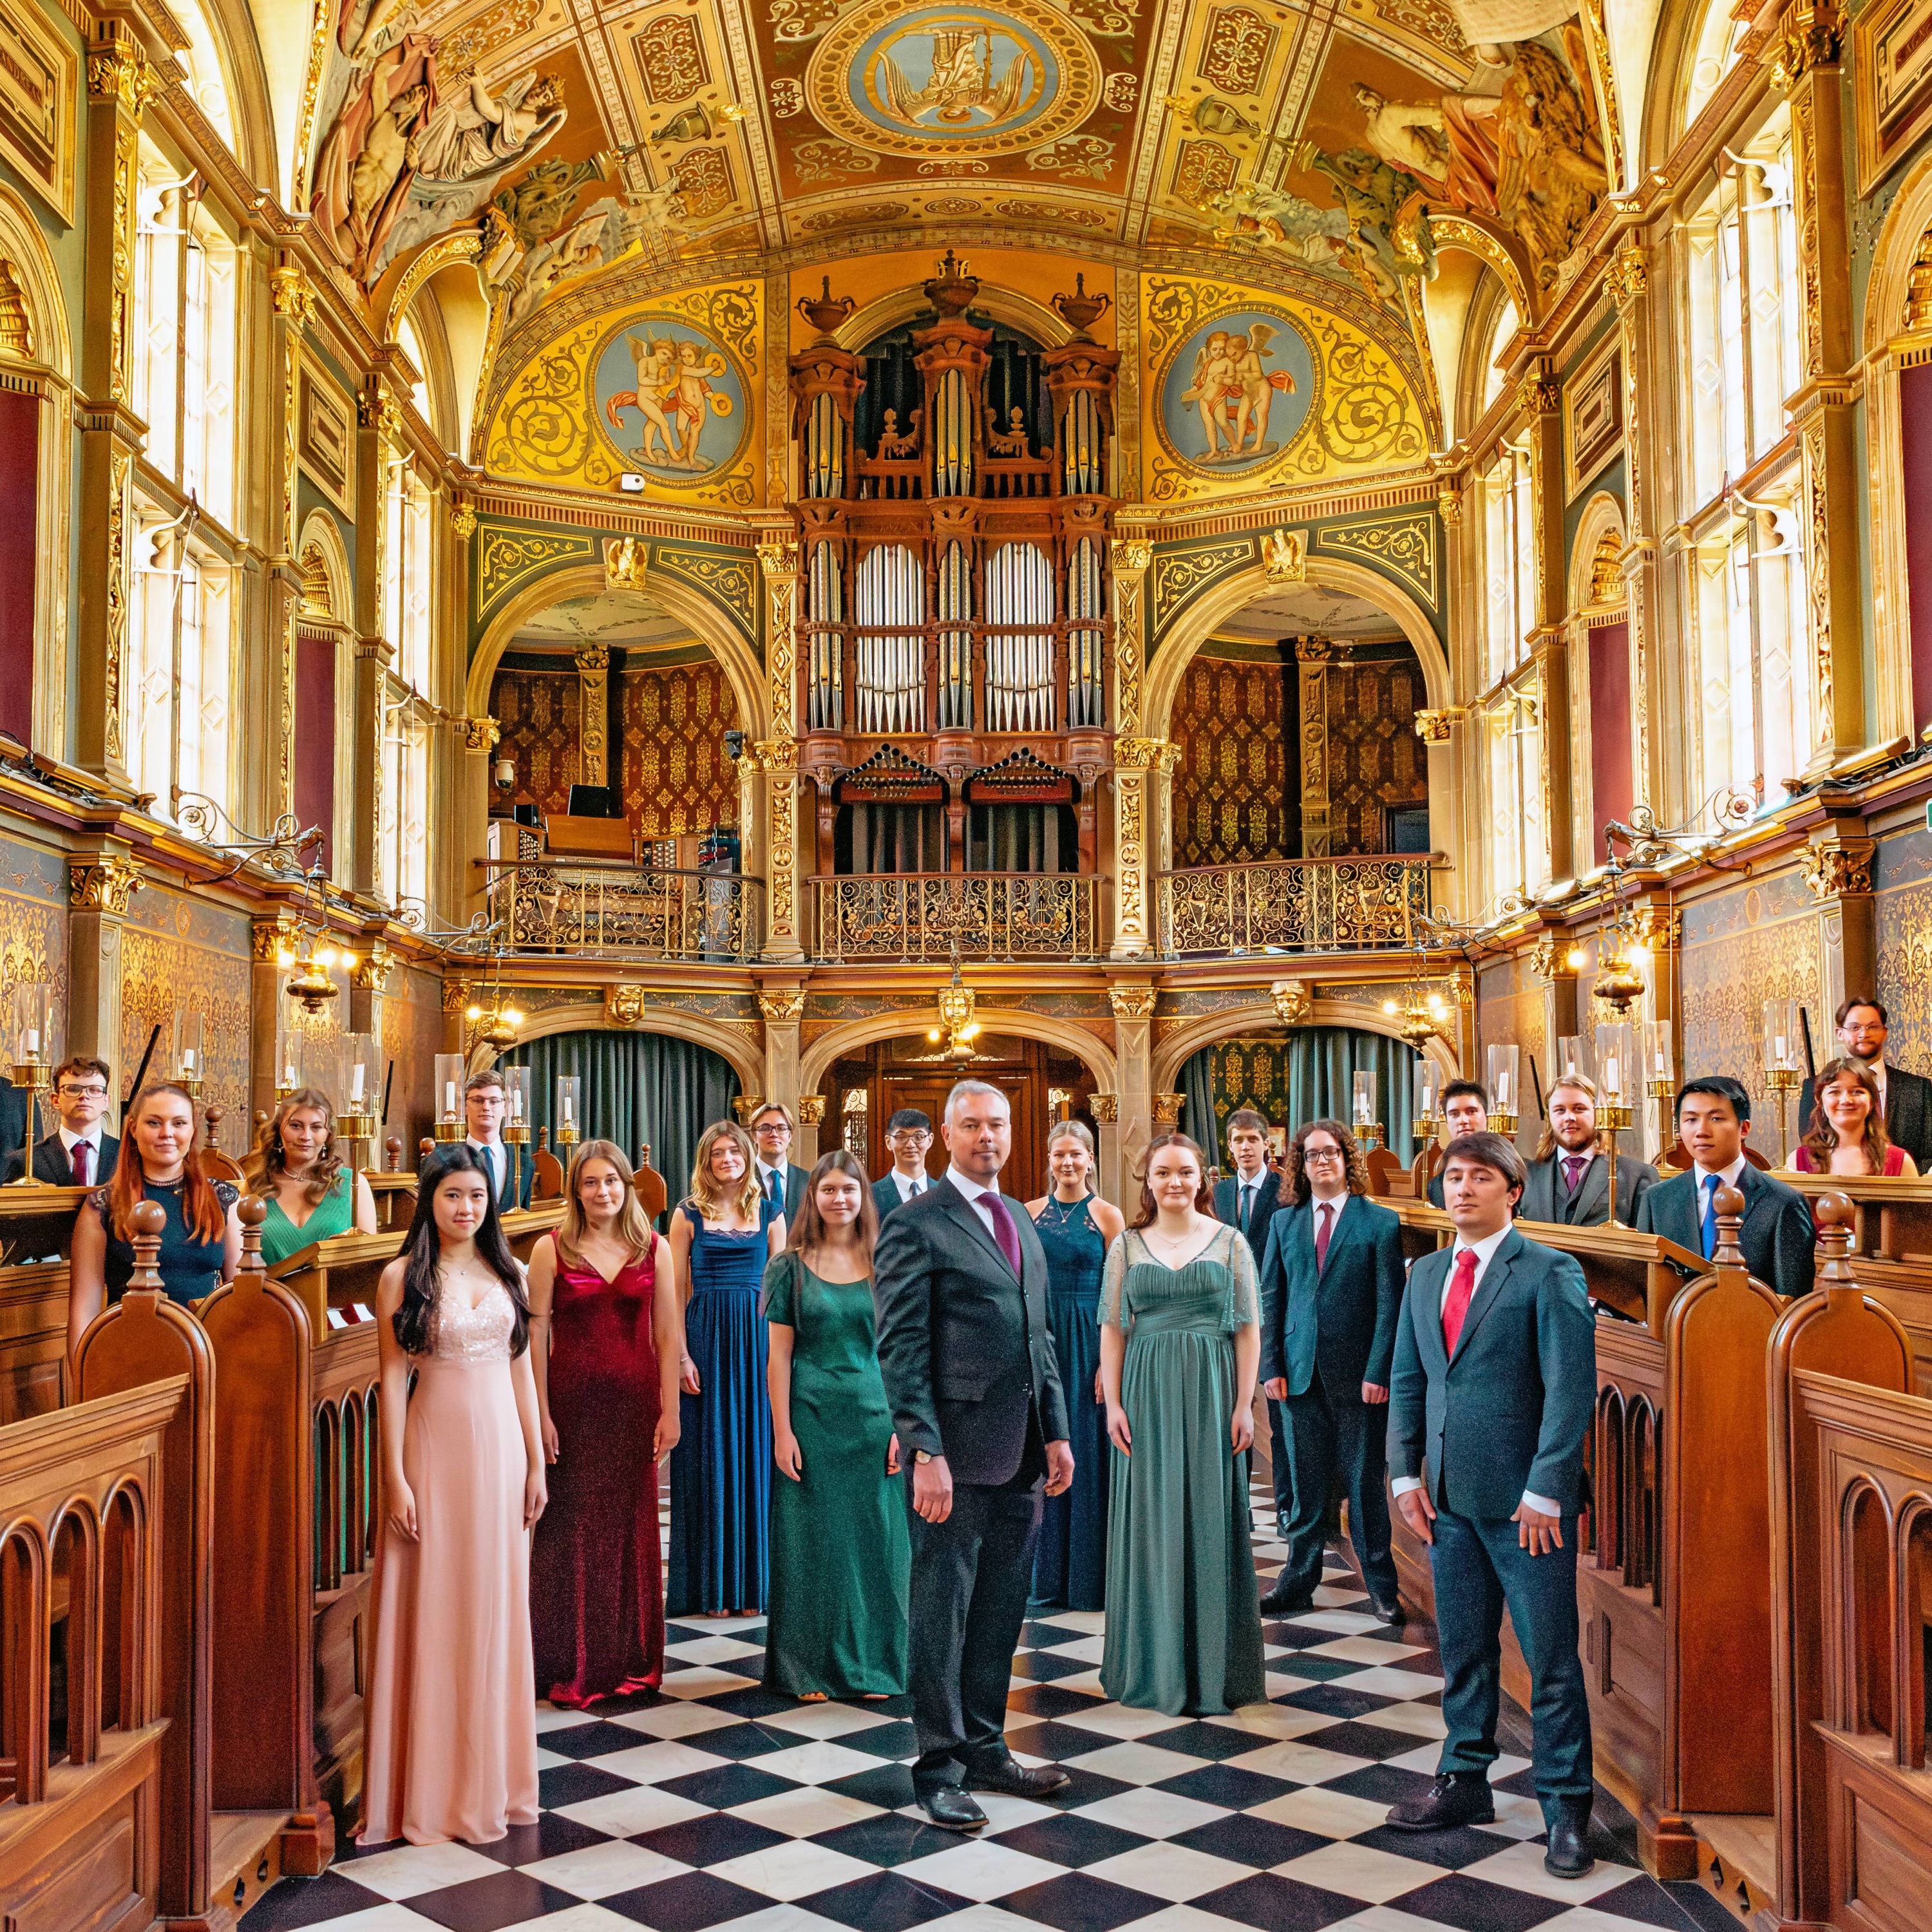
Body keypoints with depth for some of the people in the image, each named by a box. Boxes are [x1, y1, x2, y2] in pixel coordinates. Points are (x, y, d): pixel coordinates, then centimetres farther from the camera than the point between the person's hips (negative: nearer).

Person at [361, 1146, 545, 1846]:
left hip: (501, 1447, 4)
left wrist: (535, 1462, 7)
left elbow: (522, 1369, 10)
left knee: (495, 1607, 10)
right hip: (435, 1446, -4)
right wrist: (396, 1477, -11)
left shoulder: (508, 1272, 8)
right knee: (432, 1610, 1)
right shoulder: (403, 1277, -3)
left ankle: (491, 1777, 23)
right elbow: (392, 1379, -6)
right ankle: (432, 1790, 12)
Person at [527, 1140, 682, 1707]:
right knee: (572, 1526, 2)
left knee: (632, 1523, 8)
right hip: (573, 1401, -2)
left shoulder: (654, 1248, 4)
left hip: (634, 1402, 2)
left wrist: (670, 1410, 0)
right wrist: (540, 1414, -8)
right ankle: (571, 1665, 15)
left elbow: (667, 1335, 4)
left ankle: (630, 1658, 22)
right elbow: (535, 1335, -3)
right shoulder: (551, 1250, -1)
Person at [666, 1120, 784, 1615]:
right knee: (708, 1457, 3)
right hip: (706, 1337, -2)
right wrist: (682, 1355, -9)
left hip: (757, 1339, 2)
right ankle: (709, 1584, 12)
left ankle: (751, 1578, 16)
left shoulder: (770, 1215, 8)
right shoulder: (688, 1215, 2)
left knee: (754, 1453, 5)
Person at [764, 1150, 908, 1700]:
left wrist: (903, 1425, -2)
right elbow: (779, 1353, -1)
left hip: (874, 1416, 2)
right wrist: (782, 1431, -7)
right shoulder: (792, 1266, 1)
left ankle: (873, 1664, 18)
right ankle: (811, 1668, 15)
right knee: (812, 1540, 4)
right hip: (811, 1416, -1)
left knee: (875, 1539, 5)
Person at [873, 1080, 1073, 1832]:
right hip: (956, 1452, -7)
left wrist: (1057, 1432, 14)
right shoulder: (915, 1226, -8)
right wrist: (925, 1452, -17)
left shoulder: (1020, 1221, 16)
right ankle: (939, 1767, 14)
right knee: (942, 1612, 3)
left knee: (1000, 1609, 14)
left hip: (1020, 1457, 7)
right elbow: (901, 1348, -12)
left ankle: (985, 1749, 27)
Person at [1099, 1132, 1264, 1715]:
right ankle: (1155, 1662, 16)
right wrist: (1114, 1403, -4)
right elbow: (1112, 1328, 4)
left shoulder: (1229, 1242, 3)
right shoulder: (1127, 1245, 5)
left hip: (1212, 1391, -1)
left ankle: (1212, 1664, 14)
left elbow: (1248, 1328, 2)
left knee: (1211, 1521, 3)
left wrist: (1244, 1404, -5)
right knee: (1152, 1523, 5)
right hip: (1148, 1391, 1)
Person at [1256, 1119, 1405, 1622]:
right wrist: (1271, 1366, 1)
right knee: (1306, 1485, 8)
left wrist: (1378, 1371, -11)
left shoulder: (1380, 1222, -1)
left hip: (1357, 1374, -3)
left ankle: (1381, 1586, 17)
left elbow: (1390, 1303, -4)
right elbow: (1270, 1298, 9)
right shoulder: (1283, 1222, 9)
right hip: (1300, 1373, 3)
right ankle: (1297, 1584, 17)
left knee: (1365, 1481, 5)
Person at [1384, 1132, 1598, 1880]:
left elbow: (1571, 1389, -12)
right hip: (1449, 1495, 6)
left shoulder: (1549, 1273, -7)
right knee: (1462, 1650, 14)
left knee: (1550, 1656, 2)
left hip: (1524, 1497, -6)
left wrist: (1545, 1490, -16)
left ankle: (1565, 1805, 14)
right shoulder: (1425, 1274, 12)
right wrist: (1407, 1472, 6)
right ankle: (1464, 1782, 28)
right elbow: (1407, 1380, 15)